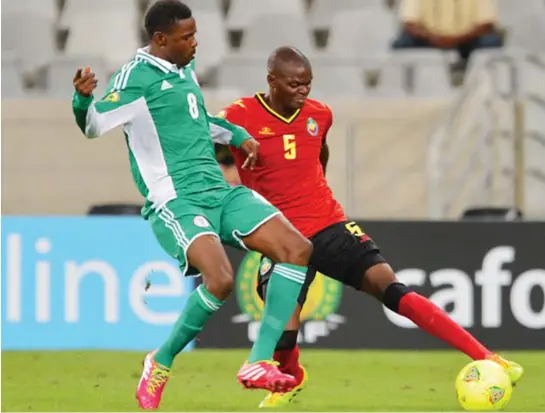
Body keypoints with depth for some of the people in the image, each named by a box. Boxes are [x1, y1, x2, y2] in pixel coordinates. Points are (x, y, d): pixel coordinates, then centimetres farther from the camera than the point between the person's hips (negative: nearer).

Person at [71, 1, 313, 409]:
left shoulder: (186, 67, 14)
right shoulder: (135, 77, -12)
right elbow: (93, 125, -15)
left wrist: (236, 134, 28)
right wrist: (83, 98, -35)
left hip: (219, 192, 9)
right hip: (175, 201, -9)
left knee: (298, 249, -4)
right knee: (220, 279, -30)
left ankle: (259, 363, -4)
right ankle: (162, 362, -4)